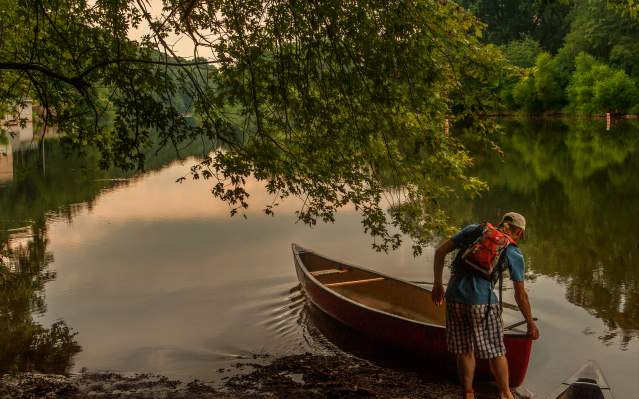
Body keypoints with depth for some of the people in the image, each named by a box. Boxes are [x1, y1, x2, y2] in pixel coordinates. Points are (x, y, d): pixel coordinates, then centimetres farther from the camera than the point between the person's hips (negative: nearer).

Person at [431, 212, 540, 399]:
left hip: (454, 298, 3)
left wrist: (437, 283, 14)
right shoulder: (514, 254, 6)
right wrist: (530, 323, 22)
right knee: (496, 350, 16)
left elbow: (440, 251, 7)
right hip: (482, 302, -3)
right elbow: (520, 295, 9)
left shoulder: (473, 230, 13)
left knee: (465, 350, 16)